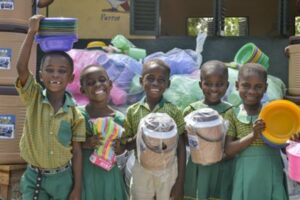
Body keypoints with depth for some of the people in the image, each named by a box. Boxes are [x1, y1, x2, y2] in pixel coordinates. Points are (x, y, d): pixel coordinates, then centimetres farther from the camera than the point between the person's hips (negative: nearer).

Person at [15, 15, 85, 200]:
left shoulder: (75, 114, -8)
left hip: (62, 177, 0)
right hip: (34, 177, 0)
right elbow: (21, 67, -24)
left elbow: (77, 151, -4)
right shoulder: (34, 98, -8)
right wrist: (32, 32, -26)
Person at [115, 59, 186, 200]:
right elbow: (125, 145, 4)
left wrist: (180, 182, -6)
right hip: (141, 171, 1)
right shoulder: (132, 111, -3)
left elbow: (181, 148, -4)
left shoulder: (174, 111, -7)